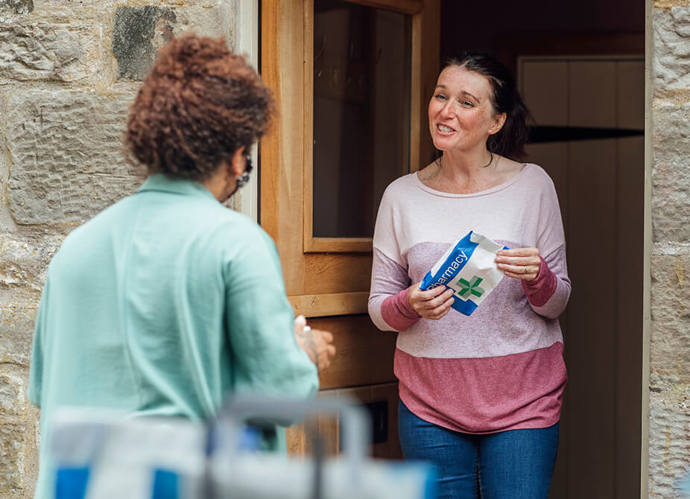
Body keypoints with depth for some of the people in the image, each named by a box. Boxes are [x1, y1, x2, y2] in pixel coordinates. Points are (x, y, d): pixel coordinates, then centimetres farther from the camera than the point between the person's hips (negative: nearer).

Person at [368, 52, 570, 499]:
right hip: (430, 400, 1)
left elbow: (557, 304, 3)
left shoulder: (532, 185, 0)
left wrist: (537, 277, -19)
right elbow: (378, 308, 6)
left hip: (521, 399, -1)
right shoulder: (402, 195, 4)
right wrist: (410, 306, -16)